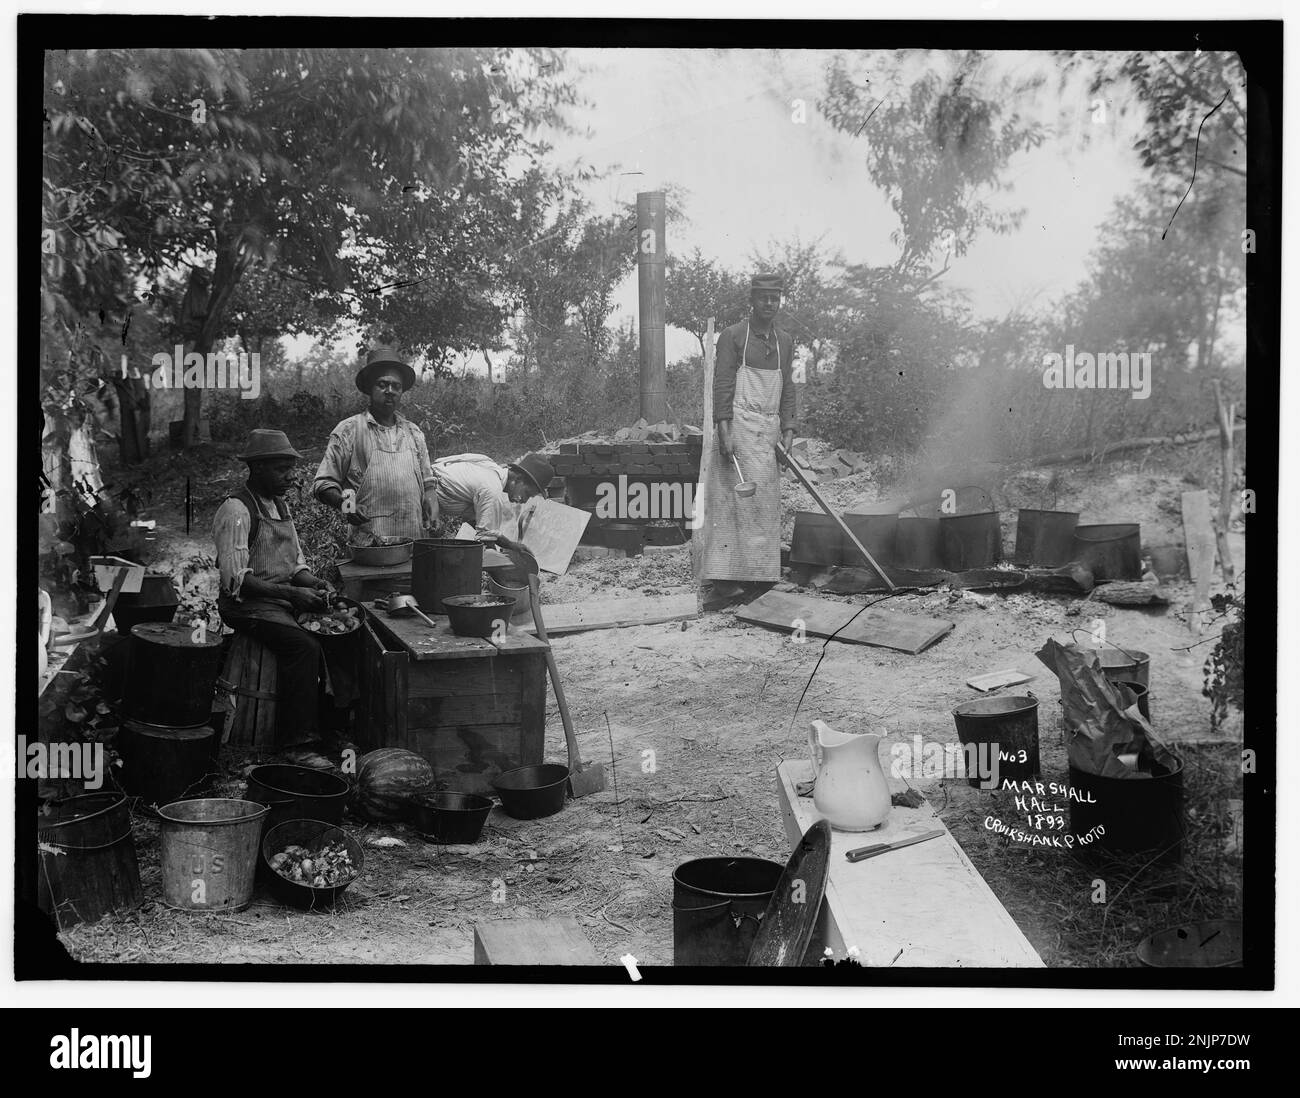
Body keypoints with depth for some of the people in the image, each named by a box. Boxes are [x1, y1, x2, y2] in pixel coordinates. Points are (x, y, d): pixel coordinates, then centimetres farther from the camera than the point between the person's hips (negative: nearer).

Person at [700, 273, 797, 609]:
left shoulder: (785, 342, 18)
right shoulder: (733, 336, 0)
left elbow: (787, 389, 18)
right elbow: (722, 384, -7)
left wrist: (788, 429, 7)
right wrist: (724, 428, -16)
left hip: (769, 429, 6)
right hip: (739, 423, -6)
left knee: (765, 502, 3)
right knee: (740, 497, -12)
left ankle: (753, 577, 8)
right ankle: (724, 581, -12)